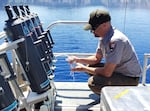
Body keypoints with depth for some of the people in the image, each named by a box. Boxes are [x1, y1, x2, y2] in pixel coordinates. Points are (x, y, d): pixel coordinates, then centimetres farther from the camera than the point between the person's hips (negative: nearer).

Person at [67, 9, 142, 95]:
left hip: (130, 78, -9)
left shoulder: (115, 40, -30)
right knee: (89, 66, 8)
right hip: (118, 70, 9)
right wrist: (79, 60, -2)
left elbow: (107, 72, -30)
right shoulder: (104, 37, 0)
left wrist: (83, 68, -18)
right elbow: (97, 58, 12)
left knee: (93, 82, -25)